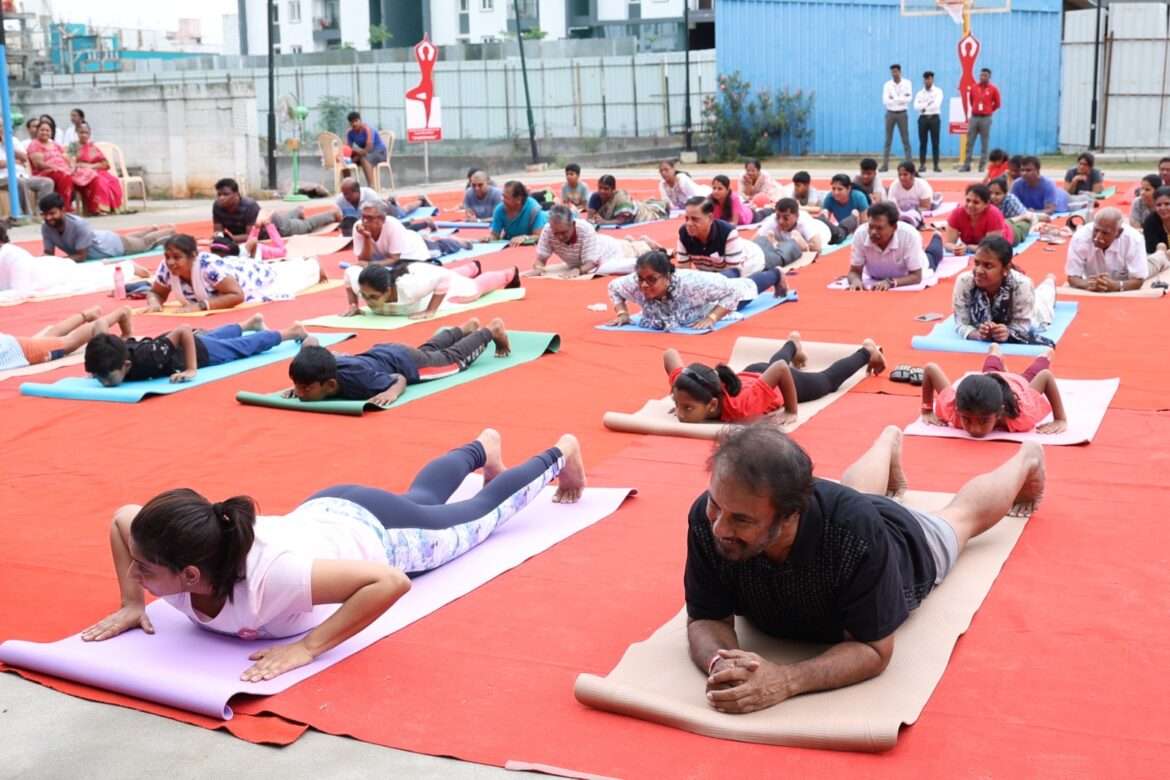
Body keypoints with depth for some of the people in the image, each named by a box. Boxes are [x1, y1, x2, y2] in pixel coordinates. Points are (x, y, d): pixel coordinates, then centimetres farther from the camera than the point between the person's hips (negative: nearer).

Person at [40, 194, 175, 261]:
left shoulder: (79, 224, -44)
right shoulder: (46, 227, -27)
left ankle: (170, 232, 50)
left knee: (145, 242, 23)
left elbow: (81, 256, -38)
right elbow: (48, 252, -18)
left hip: (111, 244, -6)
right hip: (99, 242, 6)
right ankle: (155, 228, 62)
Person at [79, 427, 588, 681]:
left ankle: (559, 455, 52)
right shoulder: (178, 561, -31)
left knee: (482, 513, 25)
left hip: (372, 531, -5)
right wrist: (132, 605, -17)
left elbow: (391, 581, -51)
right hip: (322, 513, 5)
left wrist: (308, 647, -52)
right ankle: (483, 448, 67)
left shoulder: (268, 577, -50)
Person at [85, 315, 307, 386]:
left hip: (199, 350, -6)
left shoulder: (146, 359, -46)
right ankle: (253, 323, 64)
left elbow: (184, 329, -43)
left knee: (244, 347, 20)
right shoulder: (120, 350, -31)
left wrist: (192, 370, -44)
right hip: (168, 344, 6)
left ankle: (293, 331, 44)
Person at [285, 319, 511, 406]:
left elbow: (400, 378, -30)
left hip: (403, 361, -6)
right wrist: (300, 382, -16)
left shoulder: (357, 380, -47)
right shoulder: (320, 368, -33)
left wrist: (392, 392, -52)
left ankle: (492, 330, 51)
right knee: (428, 349, 36)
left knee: (455, 358, 24)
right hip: (381, 352, 6)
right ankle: (467, 327, 63)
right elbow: (311, 341, -11)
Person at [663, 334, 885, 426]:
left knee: (828, 380, 28)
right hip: (751, 373, 4)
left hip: (783, 382, -4)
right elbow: (670, 353, -25)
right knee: (769, 363, 42)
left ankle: (867, 352, 54)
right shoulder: (685, 390, -39)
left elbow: (781, 369, -45)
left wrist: (792, 411, -34)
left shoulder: (739, 405, -51)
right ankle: (793, 344, 73)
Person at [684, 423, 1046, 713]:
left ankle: (1027, 458, 63)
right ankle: (890, 441, 71)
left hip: (906, 543, -2)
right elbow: (707, 619, -32)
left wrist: (786, 679, -59)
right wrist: (719, 662, -55)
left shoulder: (856, 530, -52)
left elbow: (875, 649, -42)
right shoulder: (706, 518, -43)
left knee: (963, 514, 32)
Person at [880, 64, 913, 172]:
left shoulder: (907, 83, 1)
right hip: (890, 114, 1)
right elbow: (885, 101, -11)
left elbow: (909, 98, -10)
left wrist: (894, 98, -15)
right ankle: (885, 164, 3)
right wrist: (901, 99, -15)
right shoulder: (887, 85, 0)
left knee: (906, 139, -1)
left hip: (902, 114, -1)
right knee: (888, 139, 2)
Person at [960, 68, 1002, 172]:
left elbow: (998, 104, 6)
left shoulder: (993, 89, -2)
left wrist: (988, 110, 11)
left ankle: (983, 165, 4)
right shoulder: (973, 87, 5)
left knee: (985, 143, 1)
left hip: (986, 119, -3)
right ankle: (966, 164, 4)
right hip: (974, 117, 3)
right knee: (969, 142, 2)